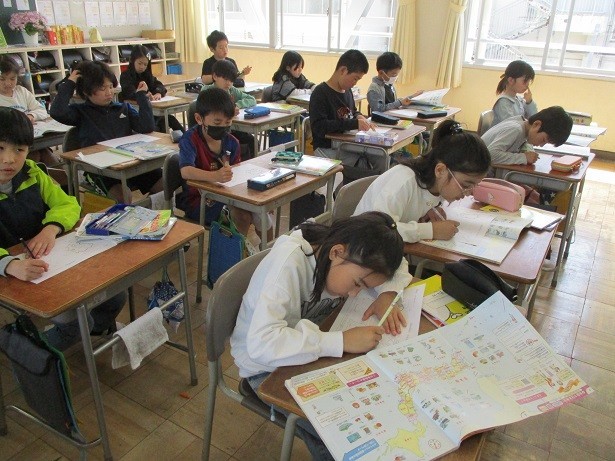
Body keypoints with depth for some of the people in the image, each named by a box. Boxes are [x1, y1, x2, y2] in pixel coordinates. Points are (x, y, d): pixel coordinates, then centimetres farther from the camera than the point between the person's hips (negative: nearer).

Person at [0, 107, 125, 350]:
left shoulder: (32, 173, -3)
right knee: (72, 318, -23)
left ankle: (98, 326, 30)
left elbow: (68, 203, 0)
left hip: (54, 258, 5)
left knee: (116, 295, -3)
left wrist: (50, 229, -22)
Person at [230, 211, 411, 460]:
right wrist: (342, 341, -40)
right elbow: (261, 343, -41)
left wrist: (387, 294, -17)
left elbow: (397, 267, 3)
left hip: (313, 350, 6)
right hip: (268, 368, -6)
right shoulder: (289, 262, -32)